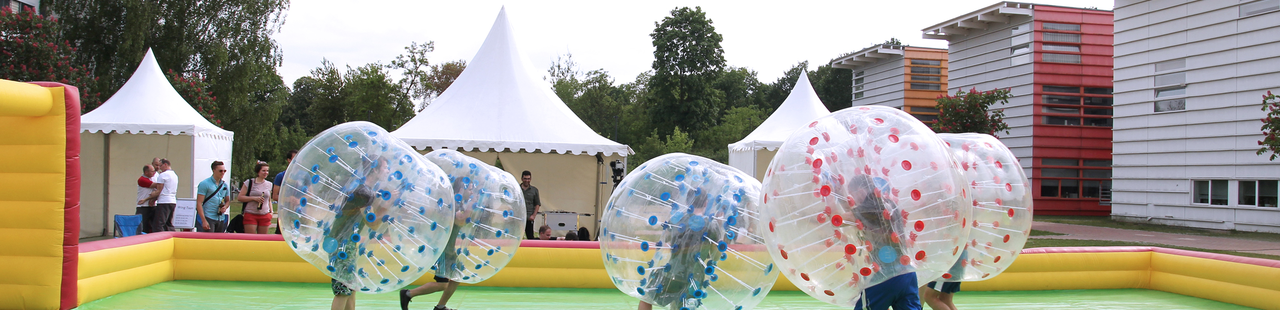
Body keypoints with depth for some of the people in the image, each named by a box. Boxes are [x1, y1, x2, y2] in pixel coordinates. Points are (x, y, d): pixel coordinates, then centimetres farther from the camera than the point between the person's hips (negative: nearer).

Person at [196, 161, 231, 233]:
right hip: (209, 218, -6)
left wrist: (225, 207, -1)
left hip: (221, 219, 6)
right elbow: (199, 203, -8)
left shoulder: (225, 185, 14)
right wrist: (204, 221, -16)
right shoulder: (204, 184, -4)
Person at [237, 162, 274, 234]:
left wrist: (271, 211, 11)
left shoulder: (269, 184, 14)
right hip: (250, 215, -4)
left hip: (265, 216, 4)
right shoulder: (249, 182, 1)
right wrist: (254, 198, -13)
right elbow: (239, 197, -2)